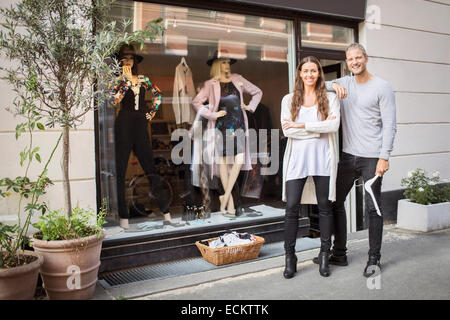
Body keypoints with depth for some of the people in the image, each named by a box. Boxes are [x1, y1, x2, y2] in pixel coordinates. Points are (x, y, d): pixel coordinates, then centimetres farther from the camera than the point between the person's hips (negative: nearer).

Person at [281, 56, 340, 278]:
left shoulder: (330, 98, 8)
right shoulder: (289, 99, 10)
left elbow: (334, 125, -8)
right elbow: (287, 130, -4)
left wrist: (302, 125, -10)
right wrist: (320, 128, -8)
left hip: (322, 158, 0)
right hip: (297, 157, 0)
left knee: (324, 206, 5)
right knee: (291, 207, -4)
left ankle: (324, 256, 18)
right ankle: (290, 257, 9)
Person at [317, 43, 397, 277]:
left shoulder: (382, 87, -2)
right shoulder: (344, 83, 13)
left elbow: (389, 125, -7)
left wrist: (384, 157, -15)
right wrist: (332, 84, -9)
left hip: (371, 158, -5)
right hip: (348, 155, 5)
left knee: (373, 208, 0)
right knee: (335, 202, 7)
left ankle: (374, 259, 13)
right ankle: (339, 254, 20)